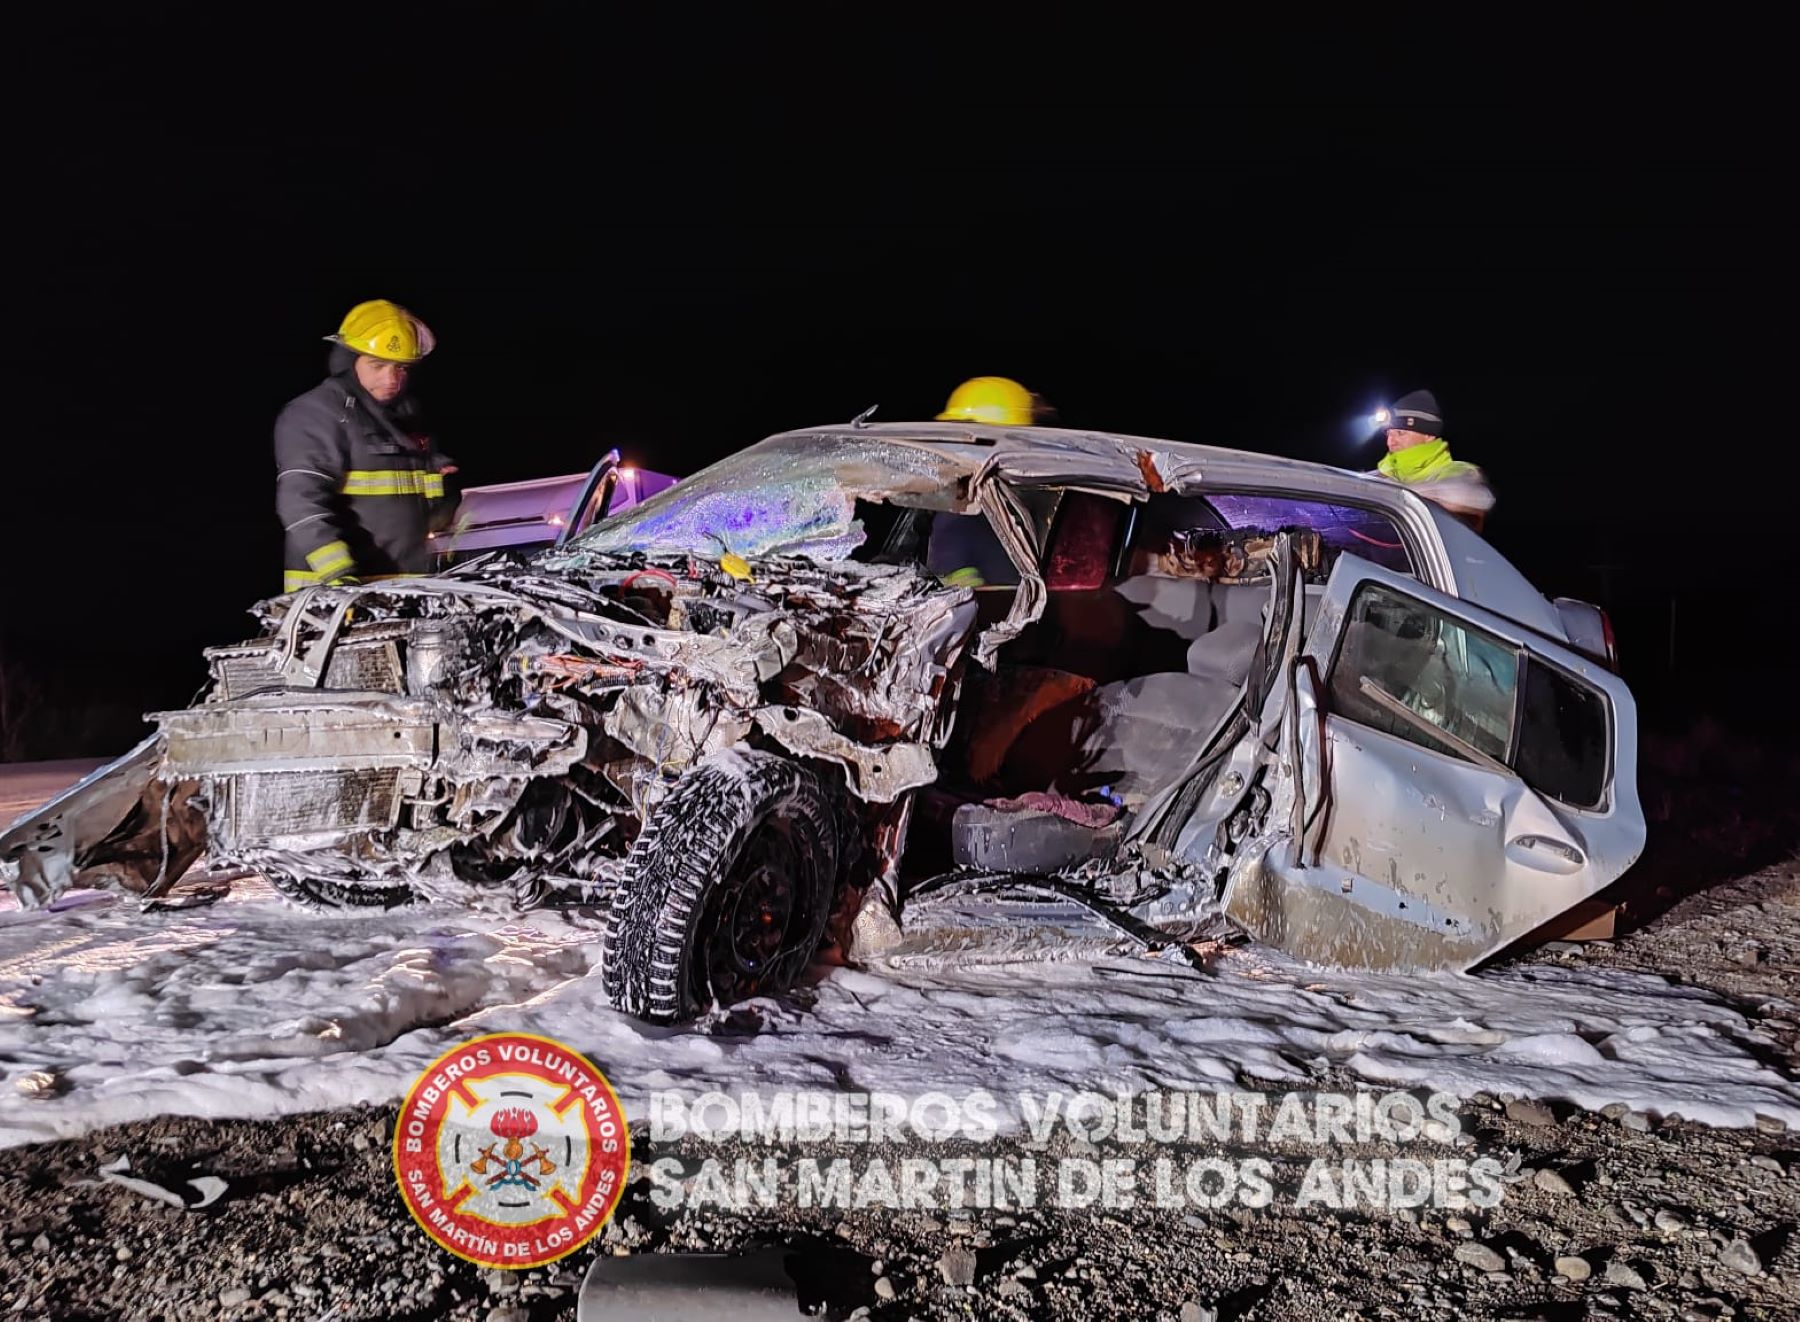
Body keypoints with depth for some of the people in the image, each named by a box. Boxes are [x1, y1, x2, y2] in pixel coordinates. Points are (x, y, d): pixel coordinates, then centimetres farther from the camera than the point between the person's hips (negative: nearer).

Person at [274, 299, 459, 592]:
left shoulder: (406, 416, 20)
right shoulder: (315, 414, -5)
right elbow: (302, 502, -17)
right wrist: (337, 572, -27)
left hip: (406, 589, 7)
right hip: (332, 588, -7)